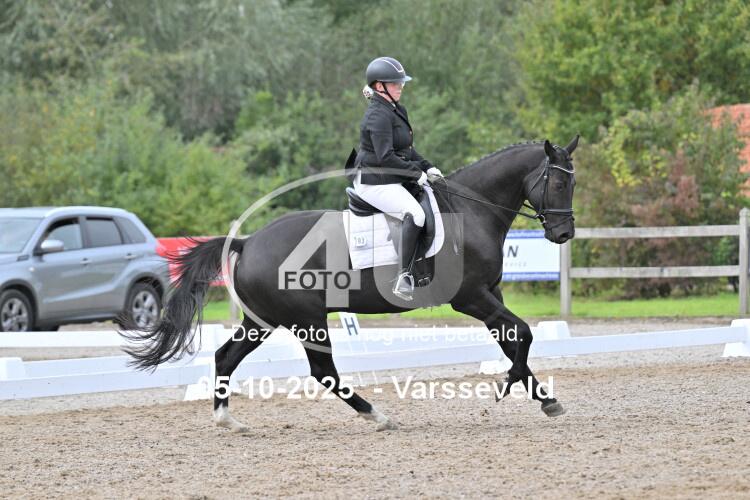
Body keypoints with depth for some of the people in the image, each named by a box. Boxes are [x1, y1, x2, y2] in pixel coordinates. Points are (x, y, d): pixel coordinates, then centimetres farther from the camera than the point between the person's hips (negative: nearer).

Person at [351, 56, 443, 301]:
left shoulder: (395, 111, 16)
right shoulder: (379, 115, -17)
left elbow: (407, 150, 22)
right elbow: (386, 157, -24)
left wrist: (427, 167, 7)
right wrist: (417, 173, -17)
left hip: (392, 180, 11)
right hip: (375, 183, -11)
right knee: (415, 214, -29)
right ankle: (403, 278, -31)